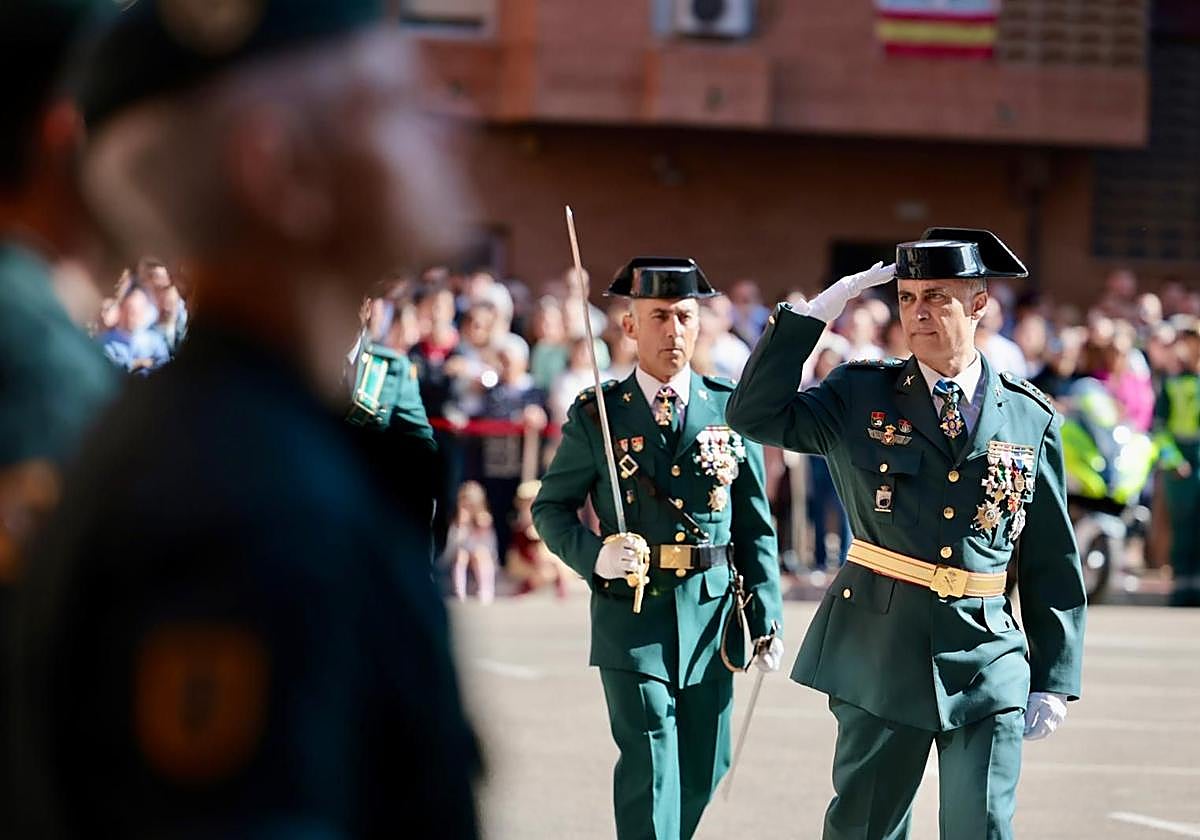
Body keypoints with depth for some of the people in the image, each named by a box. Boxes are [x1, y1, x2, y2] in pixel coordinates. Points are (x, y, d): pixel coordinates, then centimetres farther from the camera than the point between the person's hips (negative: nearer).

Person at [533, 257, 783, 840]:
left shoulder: (730, 411, 4)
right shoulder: (596, 415, -1)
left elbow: (756, 527, 7)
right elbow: (550, 507, 5)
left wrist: (765, 621, 2)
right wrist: (593, 555, -15)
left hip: (711, 617, 3)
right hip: (632, 619, -3)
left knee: (703, 770, 10)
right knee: (649, 770, -9)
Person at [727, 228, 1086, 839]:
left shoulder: (1030, 419, 5)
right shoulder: (860, 396, 4)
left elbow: (1053, 563, 8)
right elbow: (755, 415, -8)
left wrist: (1054, 680, 5)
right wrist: (817, 312, -10)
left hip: (987, 659, 0)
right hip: (880, 652, 0)